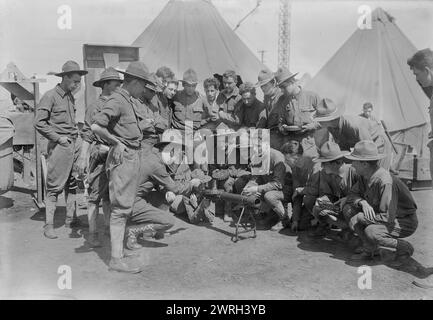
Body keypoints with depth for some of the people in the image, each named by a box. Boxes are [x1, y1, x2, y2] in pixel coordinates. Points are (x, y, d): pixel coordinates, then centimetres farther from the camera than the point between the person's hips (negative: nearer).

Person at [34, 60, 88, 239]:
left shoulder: (71, 97, 15)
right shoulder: (50, 96, -9)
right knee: (54, 187, -4)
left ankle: (71, 219, 24)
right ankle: (48, 225, 4)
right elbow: (38, 123, -12)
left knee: (72, 184, 13)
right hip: (59, 146, -8)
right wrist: (58, 138, -14)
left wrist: (76, 139, 12)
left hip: (73, 145, 8)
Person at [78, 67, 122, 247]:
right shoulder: (95, 107, -6)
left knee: (111, 194, 13)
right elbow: (87, 134, -10)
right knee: (96, 193, -2)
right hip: (100, 154, -7)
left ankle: (109, 227, 24)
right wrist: (83, 158, -14)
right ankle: (92, 233, 6)